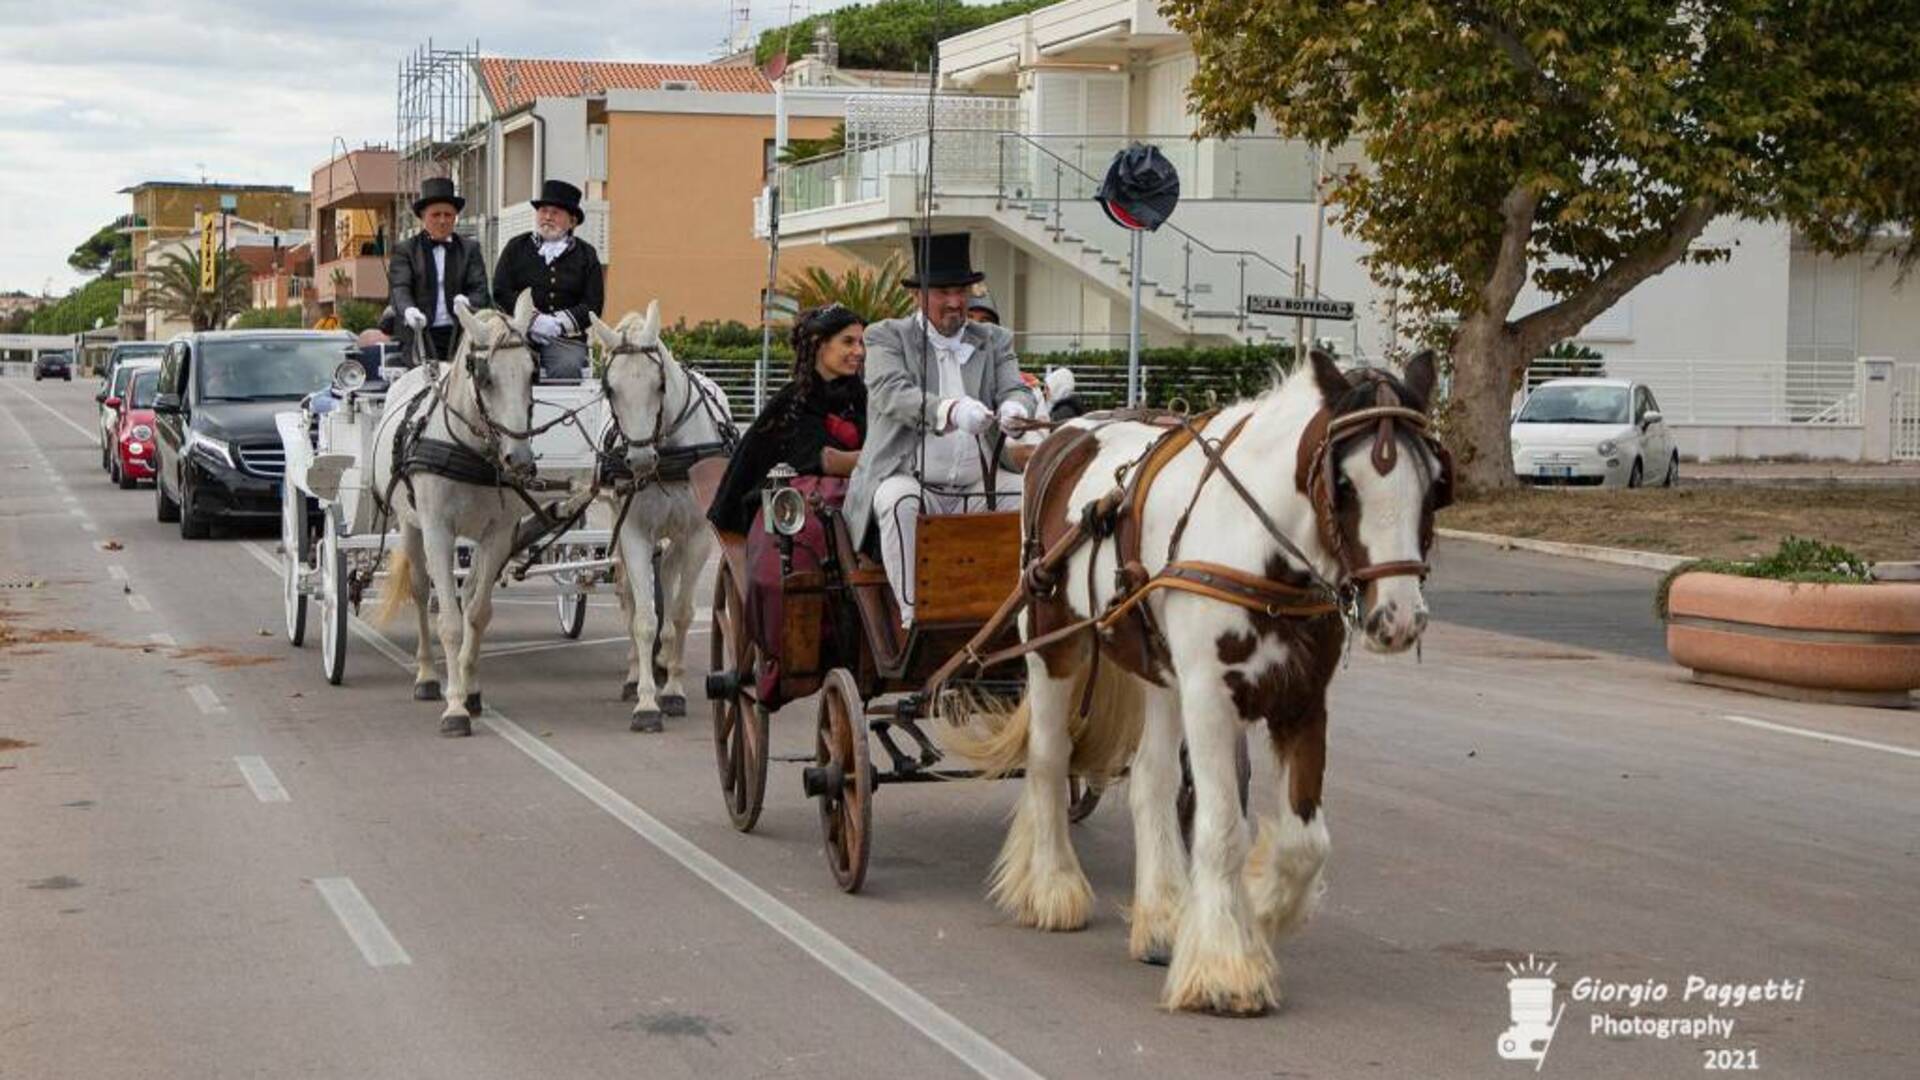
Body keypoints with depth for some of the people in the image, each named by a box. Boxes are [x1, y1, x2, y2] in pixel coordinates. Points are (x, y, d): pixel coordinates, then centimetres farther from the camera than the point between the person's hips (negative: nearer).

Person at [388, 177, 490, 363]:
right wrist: (408, 310, -27)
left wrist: (468, 301, -20)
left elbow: (480, 290, 5)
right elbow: (399, 288, -4)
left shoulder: (469, 249, 15)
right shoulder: (405, 250, 9)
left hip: (460, 337, 1)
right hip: (420, 336, -1)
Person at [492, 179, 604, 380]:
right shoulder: (516, 248, 16)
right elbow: (500, 292, 5)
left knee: (567, 367, -30)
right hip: (519, 334, 0)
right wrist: (534, 320, -10)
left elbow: (593, 306, 6)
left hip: (566, 337, 0)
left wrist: (557, 323, -10)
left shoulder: (586, 254, 14)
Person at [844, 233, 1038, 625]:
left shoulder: (994, 341, 16)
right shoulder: (887, 336, 3)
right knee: (901, 502, -35)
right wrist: (950, 410, -35)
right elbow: (891, 394, -15)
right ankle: (913, 615, -34)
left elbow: (1017, 389, 2)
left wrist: (1015, 408, -26)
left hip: (978, 485, 4)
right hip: (909, 479, -4)